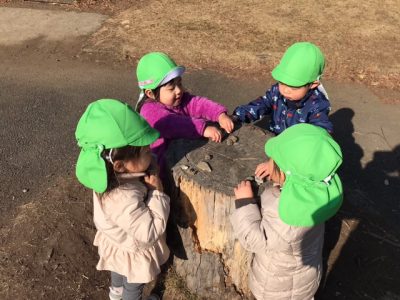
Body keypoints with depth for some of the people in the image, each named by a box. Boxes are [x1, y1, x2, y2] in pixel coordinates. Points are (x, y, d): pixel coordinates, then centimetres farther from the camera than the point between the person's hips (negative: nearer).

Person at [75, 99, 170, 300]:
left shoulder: (113, 175, -22)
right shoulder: (125, 199, -47)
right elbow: (150, 232, -40)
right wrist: (157, 193, -36)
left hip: (119, 245, 8)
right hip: (133, 253, -8)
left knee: (120, 273, 39)